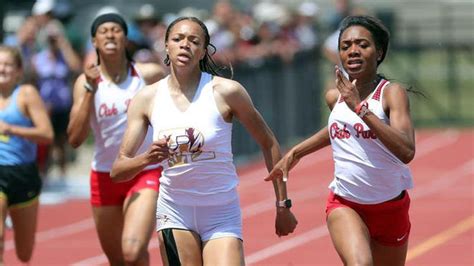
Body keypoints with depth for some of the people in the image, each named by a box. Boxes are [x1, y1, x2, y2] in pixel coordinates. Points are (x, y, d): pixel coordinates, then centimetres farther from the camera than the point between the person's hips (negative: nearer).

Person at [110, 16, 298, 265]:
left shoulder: (226, 91, -10)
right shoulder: (147, 98, -3)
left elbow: (268, 143, 2)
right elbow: (117, 170, -2)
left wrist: (283, 205, 3)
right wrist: (147, 158, -24)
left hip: (222, 215, -2)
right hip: (174, 212, 2)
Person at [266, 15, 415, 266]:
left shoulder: (392, 93, -14)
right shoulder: (335, 97, 1)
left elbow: (406, 151, -30)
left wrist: (360, 107, -33)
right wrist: (295, 153, 20)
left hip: (390, 207, -1)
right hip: (344, 204, 1)